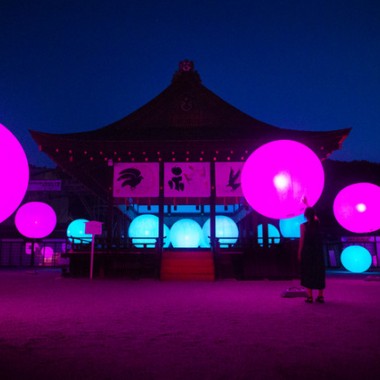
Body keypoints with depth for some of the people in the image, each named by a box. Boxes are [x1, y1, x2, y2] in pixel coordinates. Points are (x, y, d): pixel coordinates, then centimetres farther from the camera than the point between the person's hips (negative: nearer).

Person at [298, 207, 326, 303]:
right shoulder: (317, 223, 4)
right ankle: (320, 296, 14)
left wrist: (299, 253, 0)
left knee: (308, 273, 3)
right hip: (318, 252, 3)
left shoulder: (303, 225, -8)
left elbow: (302, 240, -8)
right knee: (319, 273, 10)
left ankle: (310, 296, 2)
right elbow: (314, 216, 25)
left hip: (307, 252, -3)